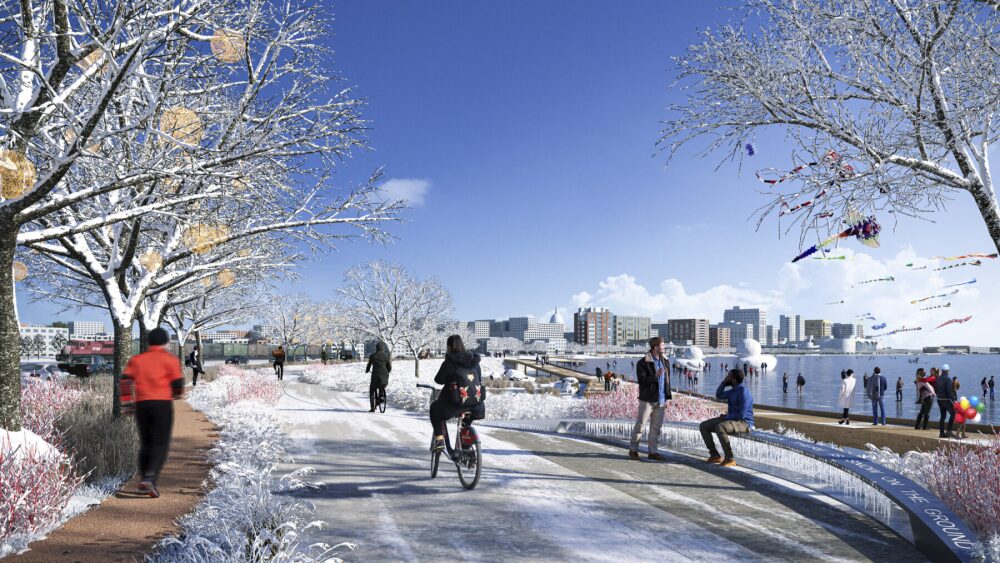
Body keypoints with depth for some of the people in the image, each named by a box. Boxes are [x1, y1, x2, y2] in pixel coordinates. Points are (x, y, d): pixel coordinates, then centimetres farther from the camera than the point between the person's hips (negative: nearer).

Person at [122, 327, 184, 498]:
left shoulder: (136, 359, 13)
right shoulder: (170, 359, 1)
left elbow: (125, 380, 1)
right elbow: (177, 385, -5)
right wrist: (178, 393, 16)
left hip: (141, 405, 4)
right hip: (162, 404, -4)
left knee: (146, 444, 17)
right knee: (161, 445, -3)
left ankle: (143, 480, 17)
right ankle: (150, 478, -21)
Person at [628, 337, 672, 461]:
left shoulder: (664, 361, 10)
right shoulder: (643, 363, -10)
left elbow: (667, 380, 15)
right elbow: (641, 380, -16)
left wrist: (668, 397, 11)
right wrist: (655, 376, -27)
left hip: (660, 400, 6)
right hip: (647, 399, -6)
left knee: (656, 427, 8)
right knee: (640, 425, -1)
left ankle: (653, 452, 16)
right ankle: (633, 450, 12)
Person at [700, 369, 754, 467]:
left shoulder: (744, 392, -19)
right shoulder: (733, 391, 10)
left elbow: (742, 415, -24)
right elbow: (719, 395, 24)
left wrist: (726, 417, -13)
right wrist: (724, 381, 10)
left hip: (744, 423, -10)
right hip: (729, 419, 10)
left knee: (719, 427, -38)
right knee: (703, 426, -1)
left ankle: (729, 459, -25)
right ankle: (715, 456, 2)